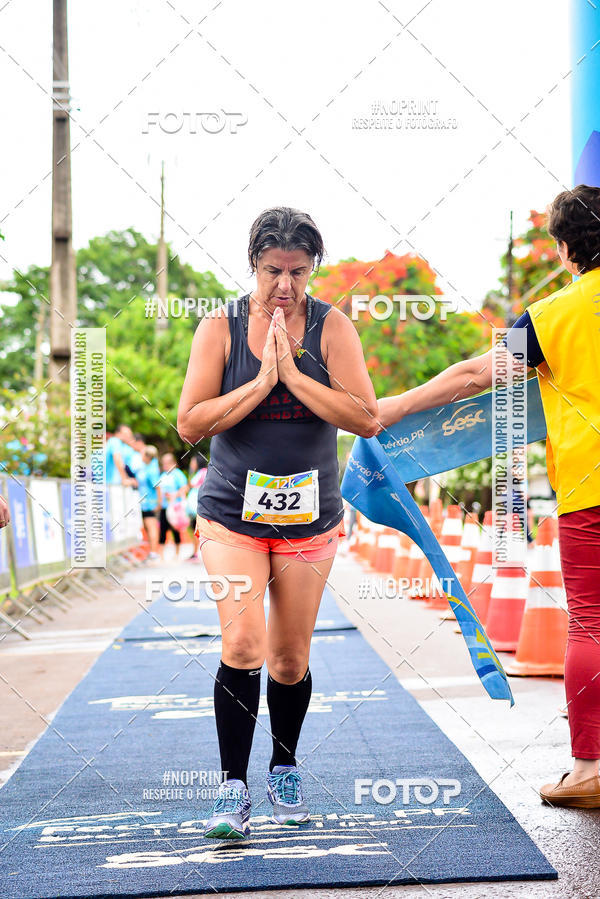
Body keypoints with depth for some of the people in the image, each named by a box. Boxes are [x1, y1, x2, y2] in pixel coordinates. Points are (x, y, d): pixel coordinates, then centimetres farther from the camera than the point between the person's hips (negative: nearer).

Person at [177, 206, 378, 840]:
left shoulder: (331, 327, -2)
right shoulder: (220, 327, -3)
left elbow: (366, 418, -12)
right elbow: (190, 424, -8)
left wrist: (293, 373, -18)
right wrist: (261, 382, -17)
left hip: (309, 517, 1)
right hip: (232, 514, -1)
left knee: (289, 660, 8)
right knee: (242, 644, -17)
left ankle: (284, 771, 31)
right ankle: (233, 788, -7)